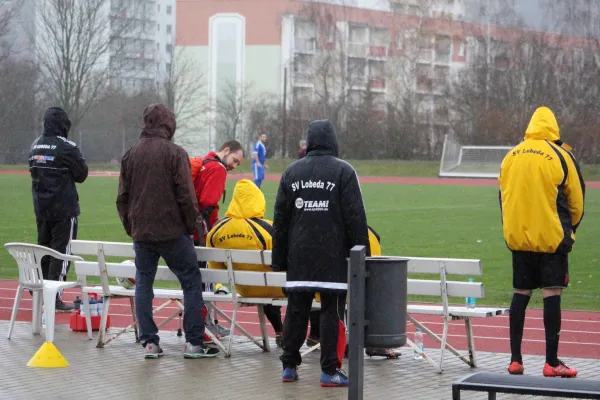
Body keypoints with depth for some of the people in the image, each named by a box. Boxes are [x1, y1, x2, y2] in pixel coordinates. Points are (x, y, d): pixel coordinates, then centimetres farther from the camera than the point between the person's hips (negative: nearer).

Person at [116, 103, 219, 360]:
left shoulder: (130, 155, 8)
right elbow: (186, 196, -10)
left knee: (143, 284, 11)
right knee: (191, 282, 3)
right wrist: (191, 226, 3)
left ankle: (149, 342, 7)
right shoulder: (175, 153, -8)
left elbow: (122, 197, 12)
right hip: (172, 232, -4)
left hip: (141, 232, 5)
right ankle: (194, 343, 0)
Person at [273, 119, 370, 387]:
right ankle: (329, 370, -1)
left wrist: (279, 258, 17)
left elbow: (280, 219, 11)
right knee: (332, 312, 0)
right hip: (334, 255, -4)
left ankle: (289, 366, 15)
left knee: (296, 310, 10)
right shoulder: (343, 171, -5)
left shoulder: (292, 172, 8)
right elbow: (355, 217, -7)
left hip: (299, 257, 4)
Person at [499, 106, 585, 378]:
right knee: (552, 295, -2)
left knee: (520, 294, 10)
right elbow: (576, 199, 1)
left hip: (517, 237, 4)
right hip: (551, 237, -4)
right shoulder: (561, 155, -4)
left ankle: (515, 359, 11)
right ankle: (552, 362, -3)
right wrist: (570, 229, 17)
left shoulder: (511, 157, 7)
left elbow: (503, 197, 14)